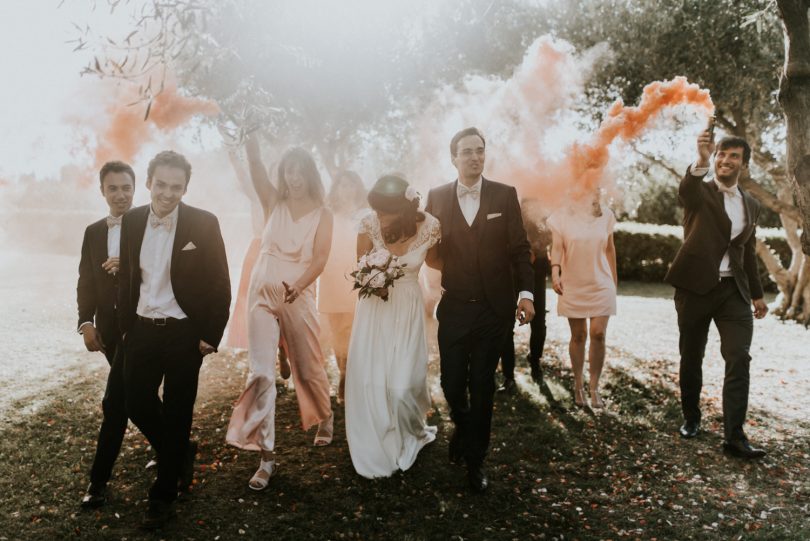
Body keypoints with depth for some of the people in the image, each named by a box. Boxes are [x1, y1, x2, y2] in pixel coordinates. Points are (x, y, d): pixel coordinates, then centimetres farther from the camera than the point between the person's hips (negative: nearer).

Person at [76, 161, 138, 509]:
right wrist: (86, 322, -3)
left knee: (115, 399, -8)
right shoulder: (93, 232, 10)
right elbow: (86, 281, 9)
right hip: (107, 327, 6)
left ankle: (99, 479, 2)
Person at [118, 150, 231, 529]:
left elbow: (221, 285, -9)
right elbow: (126, 278, 10)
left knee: (176, 413, 7)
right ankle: (181, 452, 39)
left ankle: (163, 496, 26)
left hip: (184, 333, -4)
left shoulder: (204, 224, -12)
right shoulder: (132, 221, 1)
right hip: (141, 330, 4)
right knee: (136, 403, 9)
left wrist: (211, 336, -11)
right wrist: (125, 325, 9)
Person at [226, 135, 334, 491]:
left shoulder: (322, 215, 1)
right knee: (261, 372, -7)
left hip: (299, 296, -1)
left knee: (308, 368, 11)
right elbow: (255, 164, -7)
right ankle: (266, 457, -1)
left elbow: (320, 259, -10)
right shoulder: (274, 203, 6)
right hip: (263, 292, 1)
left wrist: (298, 285, -26)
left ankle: (325, 418, 43)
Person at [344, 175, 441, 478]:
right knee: (368, 381, 2)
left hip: (408, 308, -1)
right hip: (374, 307, 1)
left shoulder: (428, 227, -16)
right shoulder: (369, 224, -17)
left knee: (403, 383, -2)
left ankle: (412, 433, 33)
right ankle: (375, 451, 27)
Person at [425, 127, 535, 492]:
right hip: (454, 308, 1)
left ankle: (475, 460, 25)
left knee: (482, 387, 8)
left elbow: (520, 248, -1)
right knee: (452, 383, 6)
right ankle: (462, 428, 40)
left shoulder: (505, 195, 0)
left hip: (494, 308, -1)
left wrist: (526, 292, -10)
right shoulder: (437, 197, 2)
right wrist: (441, 265, -12)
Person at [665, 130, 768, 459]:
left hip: (734, 290, 3)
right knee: (691, 358, 8)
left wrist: (757, 293, 20)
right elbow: (684, 190, -28)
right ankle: (691, 418, 26)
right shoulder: (699, 193, -1)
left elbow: (748, 253, 21)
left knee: (739, 360, -8)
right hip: (696, 286, -3)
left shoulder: (751, 205, 14)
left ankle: (734, 435, -6)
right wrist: (701, 161, -48)